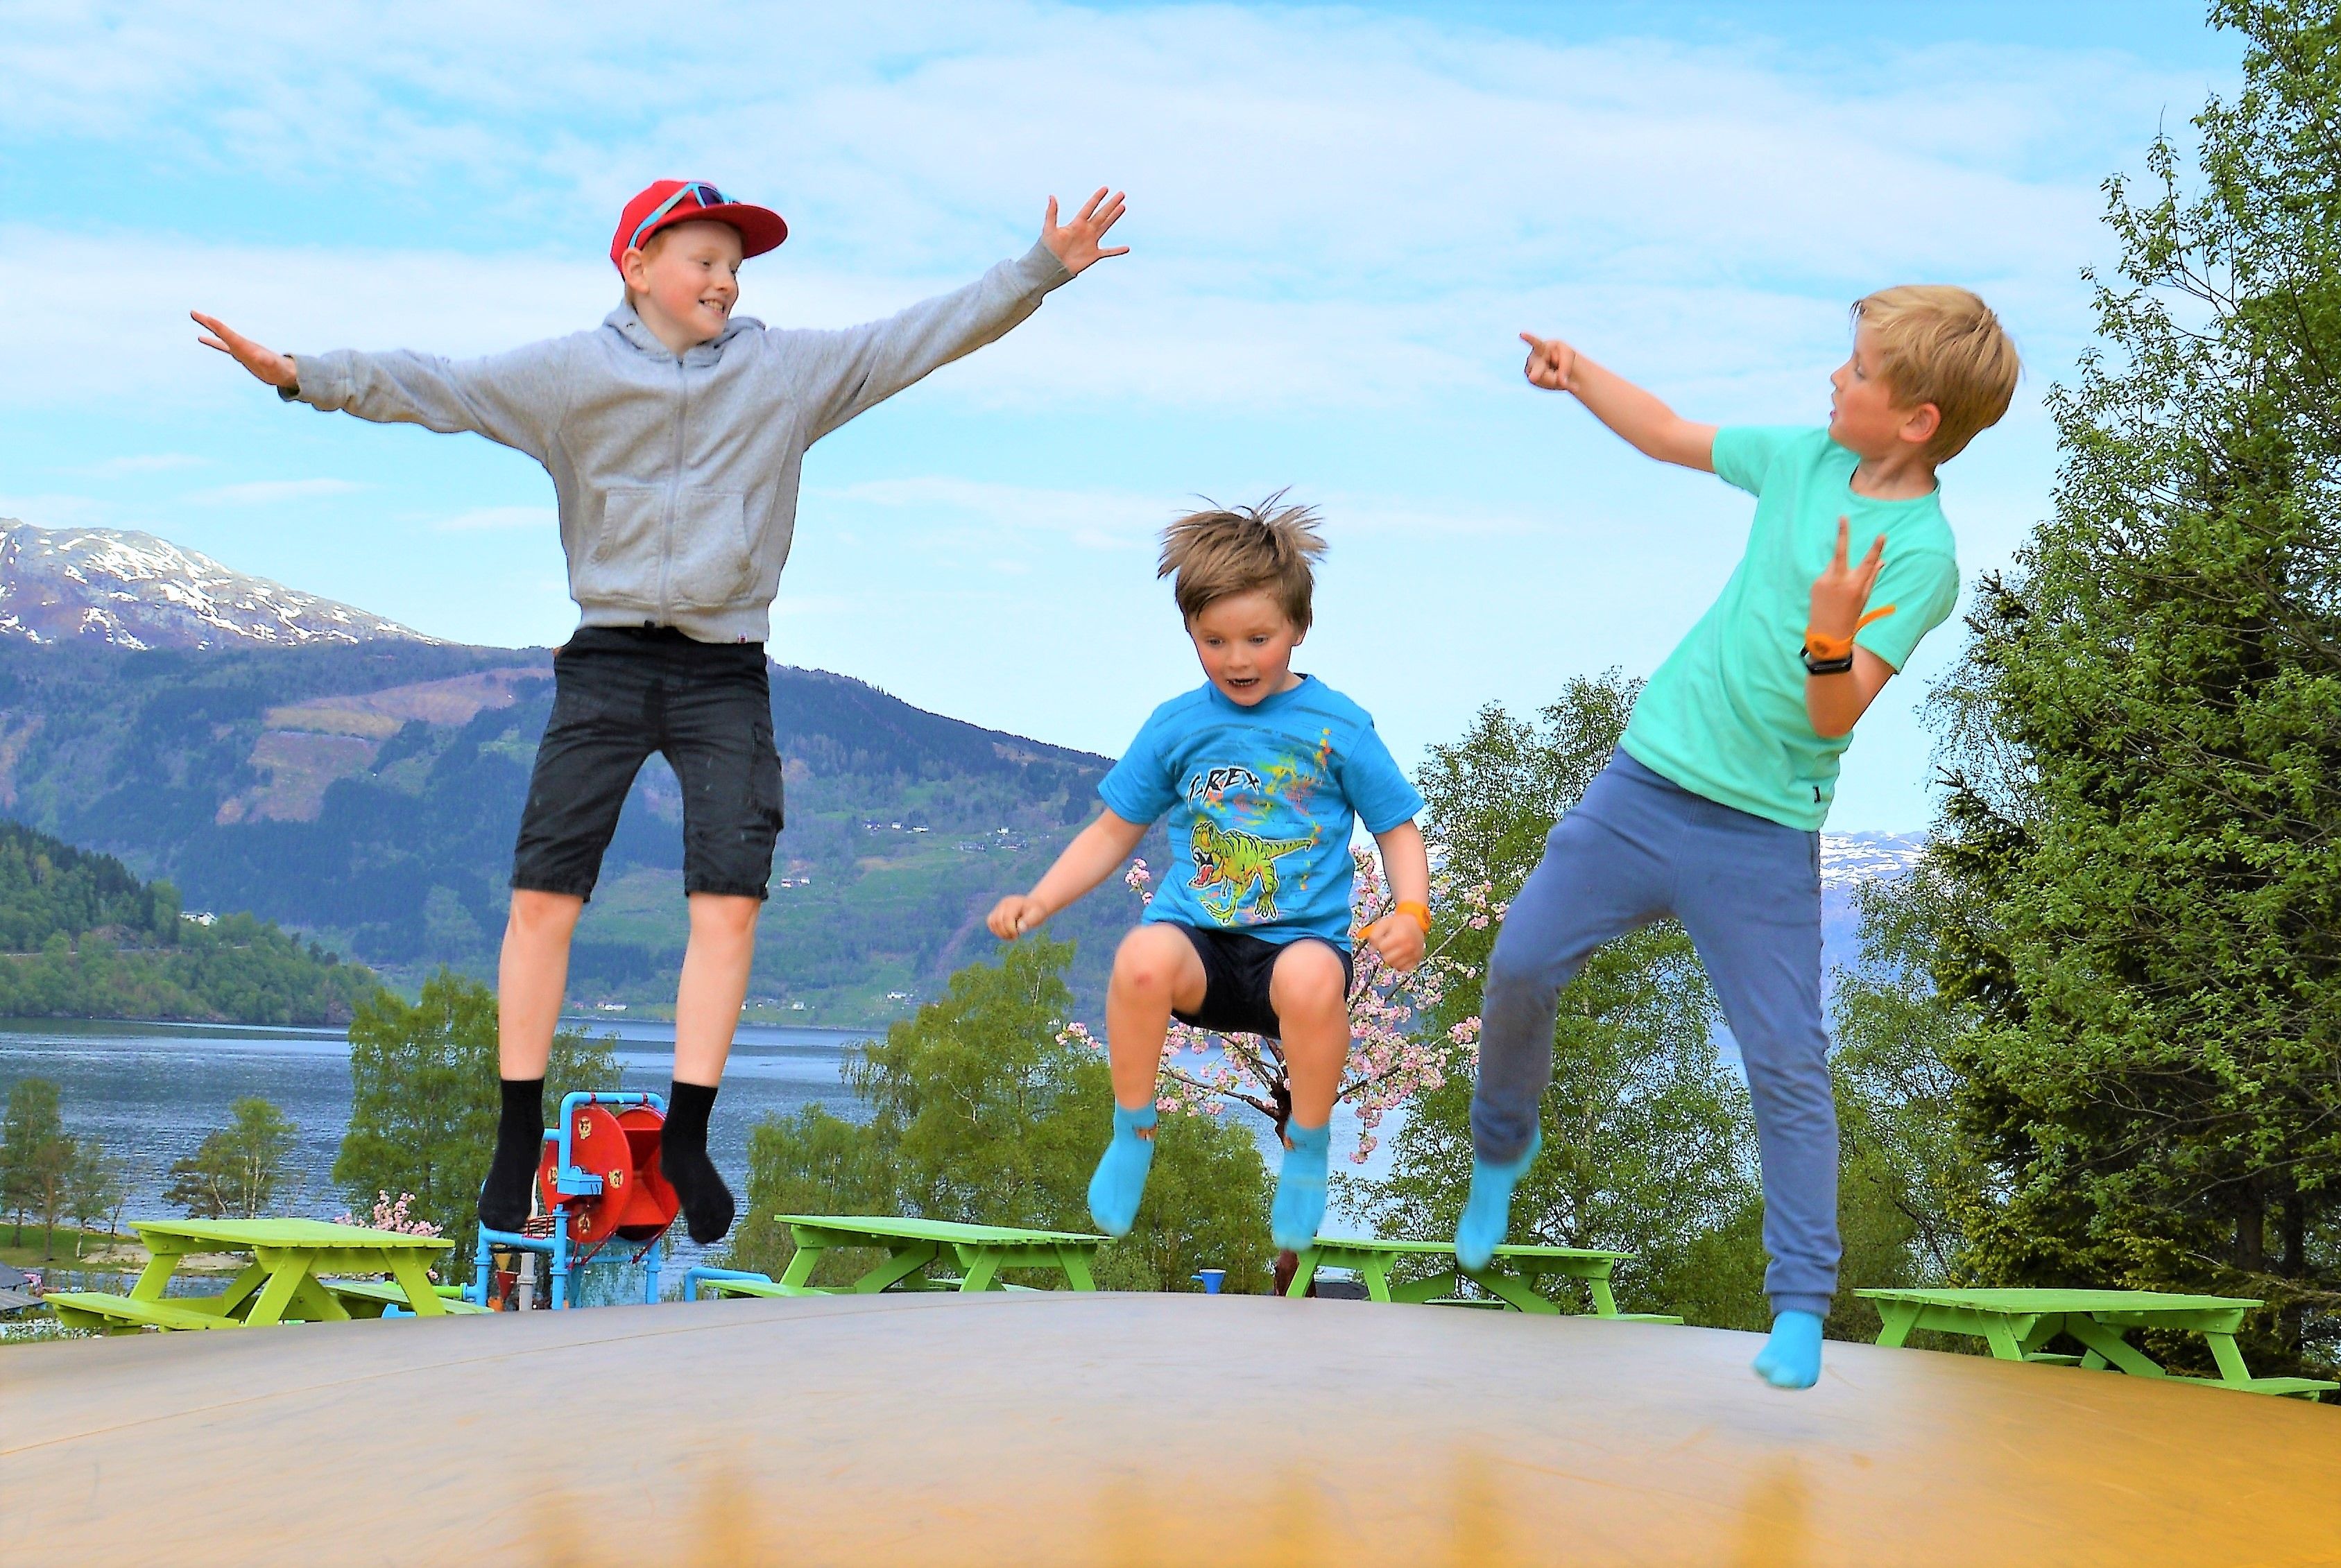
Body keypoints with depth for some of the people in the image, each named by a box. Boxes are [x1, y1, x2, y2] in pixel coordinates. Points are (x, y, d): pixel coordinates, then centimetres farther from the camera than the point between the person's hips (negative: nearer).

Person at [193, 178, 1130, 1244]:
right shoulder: (567, 374, 4)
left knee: (729, 903, -8)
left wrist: (1043, 270, 1)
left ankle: (686, 1130, 2)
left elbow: (928, 336, 6)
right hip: (606, 664, -1)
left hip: (726, 675, 1)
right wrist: (303, 376, -11)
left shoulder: (791, 371, 8)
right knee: (543, 896, -5)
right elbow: (432, 388, 0)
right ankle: (519, 1136, 4)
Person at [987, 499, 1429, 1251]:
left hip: (1302, 939, -1)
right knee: (1143, 957, -36)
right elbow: (1114, 832, 18)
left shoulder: (1337, 725, 5)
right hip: (1198, 939, 2)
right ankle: (1132, 1135, -9)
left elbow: (1398, 829, 11)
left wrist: (1410, 914, -9)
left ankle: (1308, 1146, -10)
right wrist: (1037, 901, 5)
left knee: (1311, 980, -39)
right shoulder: (1175, 726, 11)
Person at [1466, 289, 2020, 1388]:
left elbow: (1834, 717, -23)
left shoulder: (1921, 555, -17)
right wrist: (1577, 375, 8)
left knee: (1788, 1064, -4)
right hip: (1646, 781, 5)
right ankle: (1501, 1151, 31)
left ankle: (1801, 1311, 4)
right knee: (1521, 964, 4)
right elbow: (1670, 437, 18)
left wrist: (1830, 641, -42)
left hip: (1763, 833, -5)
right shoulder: (1806, 458, 1)